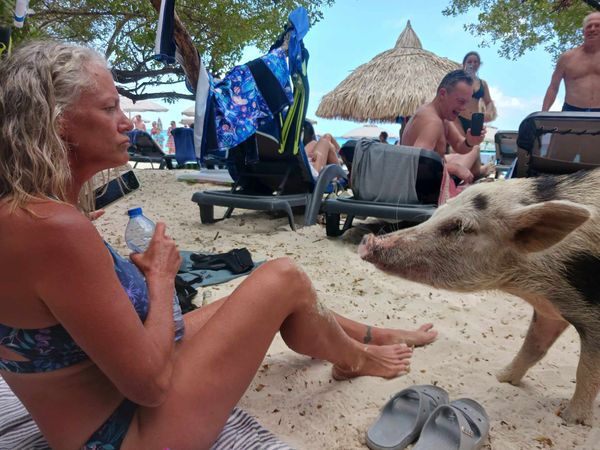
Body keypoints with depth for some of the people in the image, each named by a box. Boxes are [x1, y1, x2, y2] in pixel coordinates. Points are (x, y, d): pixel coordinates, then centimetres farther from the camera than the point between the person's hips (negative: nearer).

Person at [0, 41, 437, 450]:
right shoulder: (54, 227, -30)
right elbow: (150, 382, -26)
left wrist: (142, 273, -3)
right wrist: (161, 276, -14)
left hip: (109, 387, 9)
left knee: (264, 295, 15)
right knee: (284, 278, -6)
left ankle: (376, 336, 39)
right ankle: (354, 359, 26)